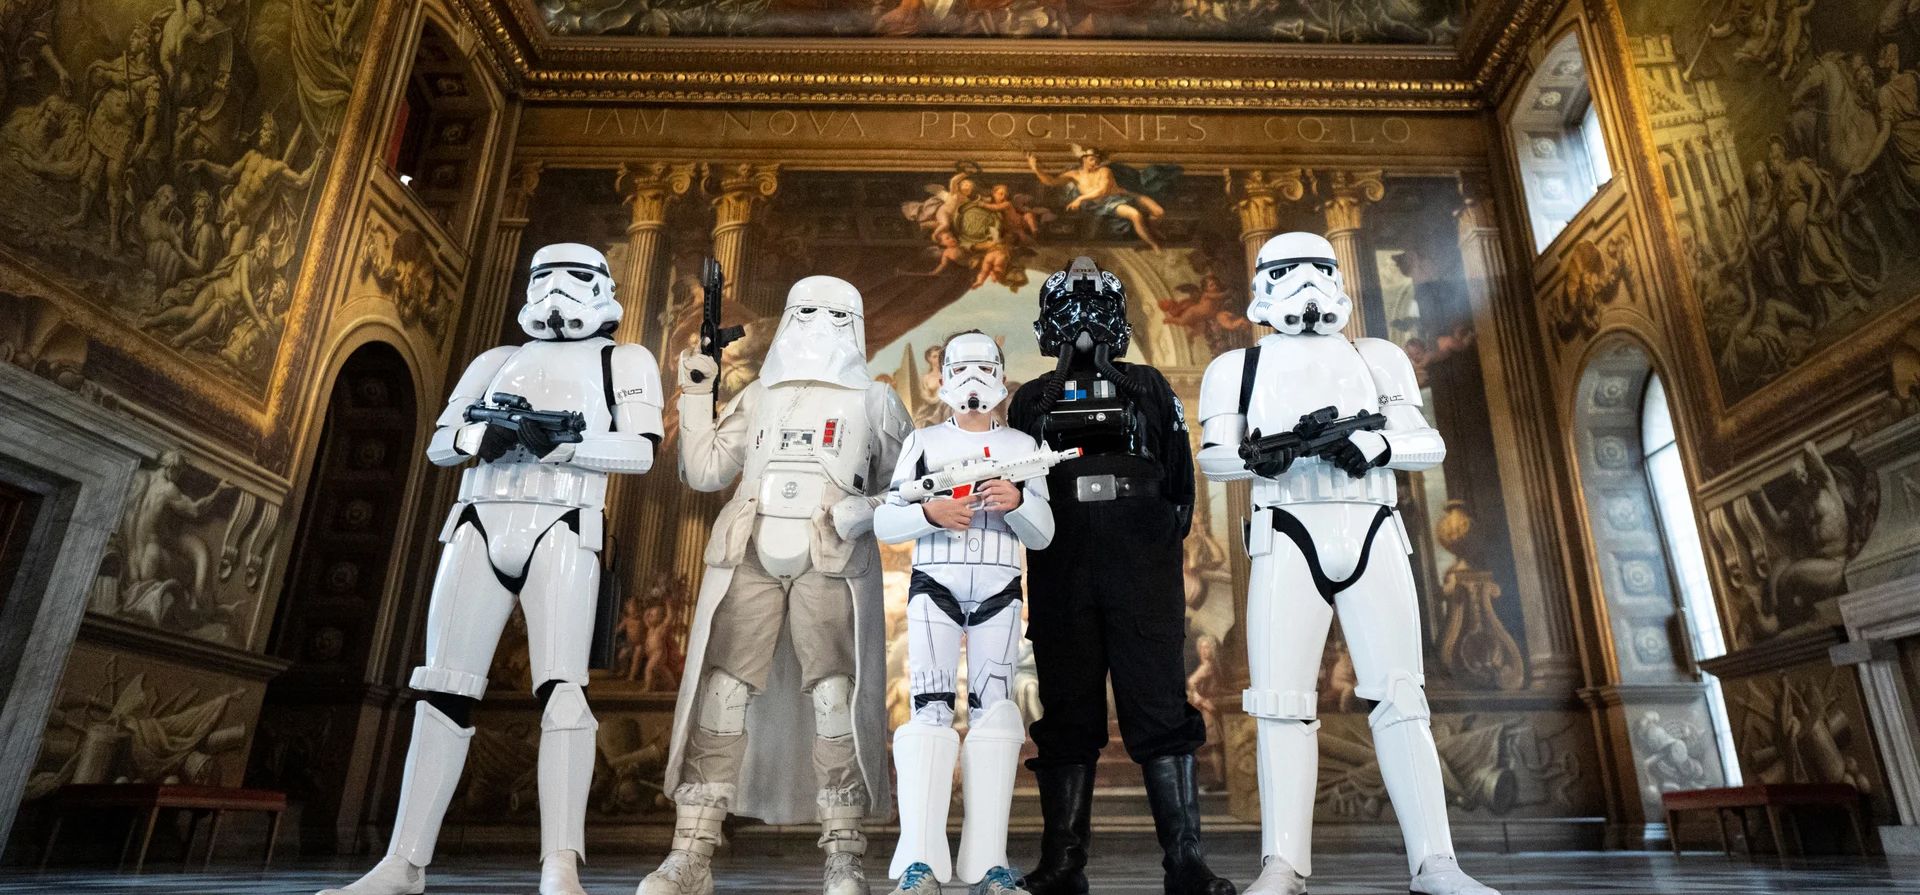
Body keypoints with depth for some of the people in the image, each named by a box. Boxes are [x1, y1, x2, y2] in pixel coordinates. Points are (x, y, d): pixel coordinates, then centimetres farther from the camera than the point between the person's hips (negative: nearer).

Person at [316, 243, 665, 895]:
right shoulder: (497, 361, 24)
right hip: (480, 529, 4)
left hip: (560, 532, -4)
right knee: (446, 689, 0)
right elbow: (439, 445, 16)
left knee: (561, 688, -14)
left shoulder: (623, 360, 12)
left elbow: (640, 451, -2)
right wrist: (482, 434, -6)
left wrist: (556, 443, -13)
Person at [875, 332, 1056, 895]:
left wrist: (1018, 503, -13)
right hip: (935, 584, -1)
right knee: (931, 710, -12)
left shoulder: (1022, 445, 13)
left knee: (993, 711, -4)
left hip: (999, 590, 1)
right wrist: (929, 513, -15)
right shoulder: (922, 442, 11)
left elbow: (1043, 535, 8)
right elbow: (884, 523, 4)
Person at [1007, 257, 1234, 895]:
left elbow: (1180, 483, 13)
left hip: (1142, 573, -1)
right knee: (1068, 717, 3)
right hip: (1060, 576, 1)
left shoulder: (1149, 389, 16)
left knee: (1160, 709, -5)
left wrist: (1159, 544, 1)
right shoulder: (1032, 400, 18)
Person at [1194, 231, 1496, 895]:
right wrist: (1256, 457, -18)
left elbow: (1429, 445, 11)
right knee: (1282, 701, -7)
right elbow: (1213, 457, 4)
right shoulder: (1242, 366, 13)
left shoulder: (1373, 359, 18)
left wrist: (1377, 445, -10)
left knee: (1399, 696, -4)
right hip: (1288, 542, -1)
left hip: (1371, 538, 2)